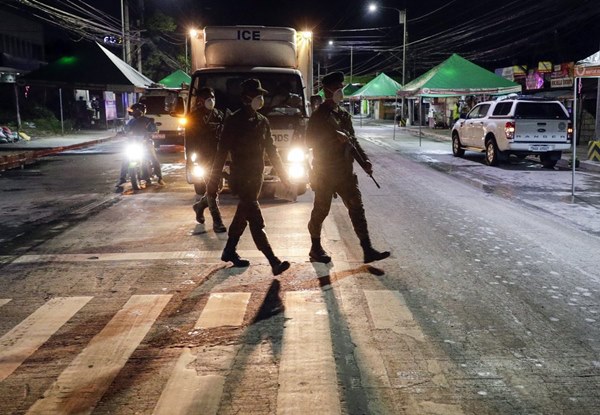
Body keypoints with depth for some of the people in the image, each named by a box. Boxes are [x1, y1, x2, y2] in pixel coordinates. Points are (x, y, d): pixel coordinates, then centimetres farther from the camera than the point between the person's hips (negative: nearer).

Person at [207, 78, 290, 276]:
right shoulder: (233, 121, -8)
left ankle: (229, 251, 32)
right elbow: (222, 152, -8)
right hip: (240, 177, -7)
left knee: (242, 215, 16)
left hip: (256, 177, 7)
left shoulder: (262, 121, 10)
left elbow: (271, 150, 15)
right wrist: (214, 180, -10)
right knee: (256, 221, -12)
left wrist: (283, 176, 12)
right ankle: (274, 262, -16)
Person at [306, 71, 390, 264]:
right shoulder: (319, 115, -6)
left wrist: (364, 161, 4)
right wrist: (334, 136, -22)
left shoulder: (344, 114, 13)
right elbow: (310, 141, -13)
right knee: (320, 211, 4)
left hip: (345, 172, 6)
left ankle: (368, 250, 1)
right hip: (325, 173, -6)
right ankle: (315, 248, 21)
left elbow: (353, 141, 16)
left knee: (357, 208, 1)